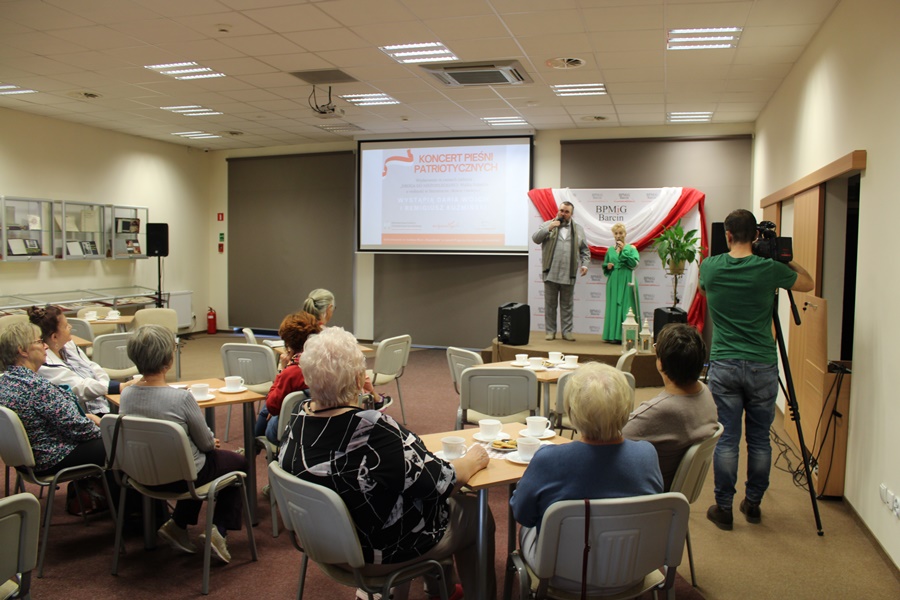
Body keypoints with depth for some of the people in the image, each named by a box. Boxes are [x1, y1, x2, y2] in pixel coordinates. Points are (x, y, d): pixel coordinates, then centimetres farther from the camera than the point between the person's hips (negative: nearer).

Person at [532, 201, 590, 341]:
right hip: (550, 273, -1)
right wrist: (549, 228, -13)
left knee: (567, 305, 7)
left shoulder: (578, 229, 12)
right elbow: (535, 239, -4)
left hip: (568, 274, 1)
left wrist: (584, 264, 0)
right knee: (550, 304, 5)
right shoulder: (547, 225, 7)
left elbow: (584, 250, 14)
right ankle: (550, 331, 13)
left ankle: (567, 331, 14)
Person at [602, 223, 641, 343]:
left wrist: (623, 250, -11)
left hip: (626, 283, -3)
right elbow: (605, 266, 17)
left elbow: (634, 263, -12)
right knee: (613, 307, 1)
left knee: (626, 308, -6)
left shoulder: (631, 248, 3)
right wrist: (607, 267, -5)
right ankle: (614, 335, 5)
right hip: (613, 283, 3)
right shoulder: (610, 250, 12)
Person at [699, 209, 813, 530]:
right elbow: (808, 283, 12)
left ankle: (723, 508, 14)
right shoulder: (769, 269, -6)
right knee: (759, 438, 12)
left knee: (726, 439, 6)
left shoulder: (710, 267, -3)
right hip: (762, 366, 0)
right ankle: (753, 504, 25)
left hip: (723, 365, 0)